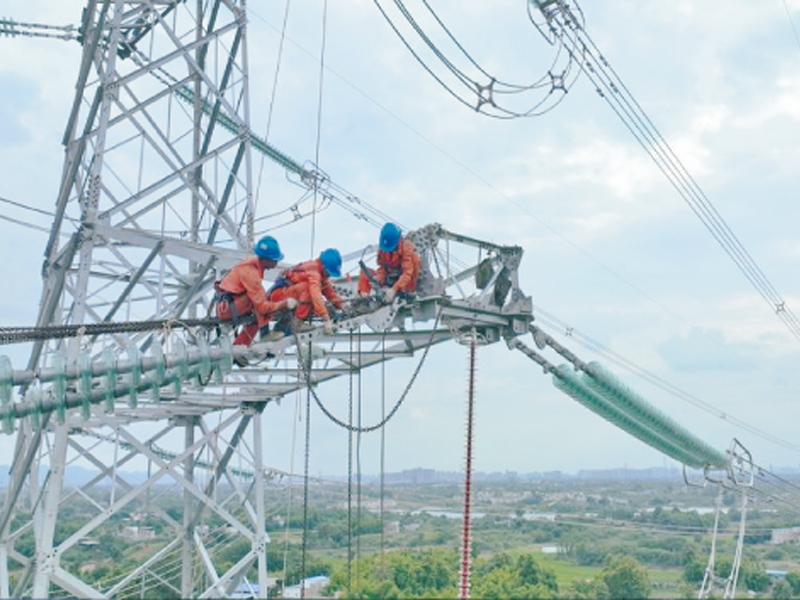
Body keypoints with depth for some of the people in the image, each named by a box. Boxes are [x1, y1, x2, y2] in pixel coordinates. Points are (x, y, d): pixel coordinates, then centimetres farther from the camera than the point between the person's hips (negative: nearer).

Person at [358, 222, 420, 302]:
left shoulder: (406, 246, -20)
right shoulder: (382, 247, -5)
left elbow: (407, 272, -27)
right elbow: (382, 266, 3)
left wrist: (394, 289, -38)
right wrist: (378, 278, -21)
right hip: (389, 280, 5)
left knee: (414, 257, -28)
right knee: (365, 271, -2)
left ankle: (408, 290, -27)